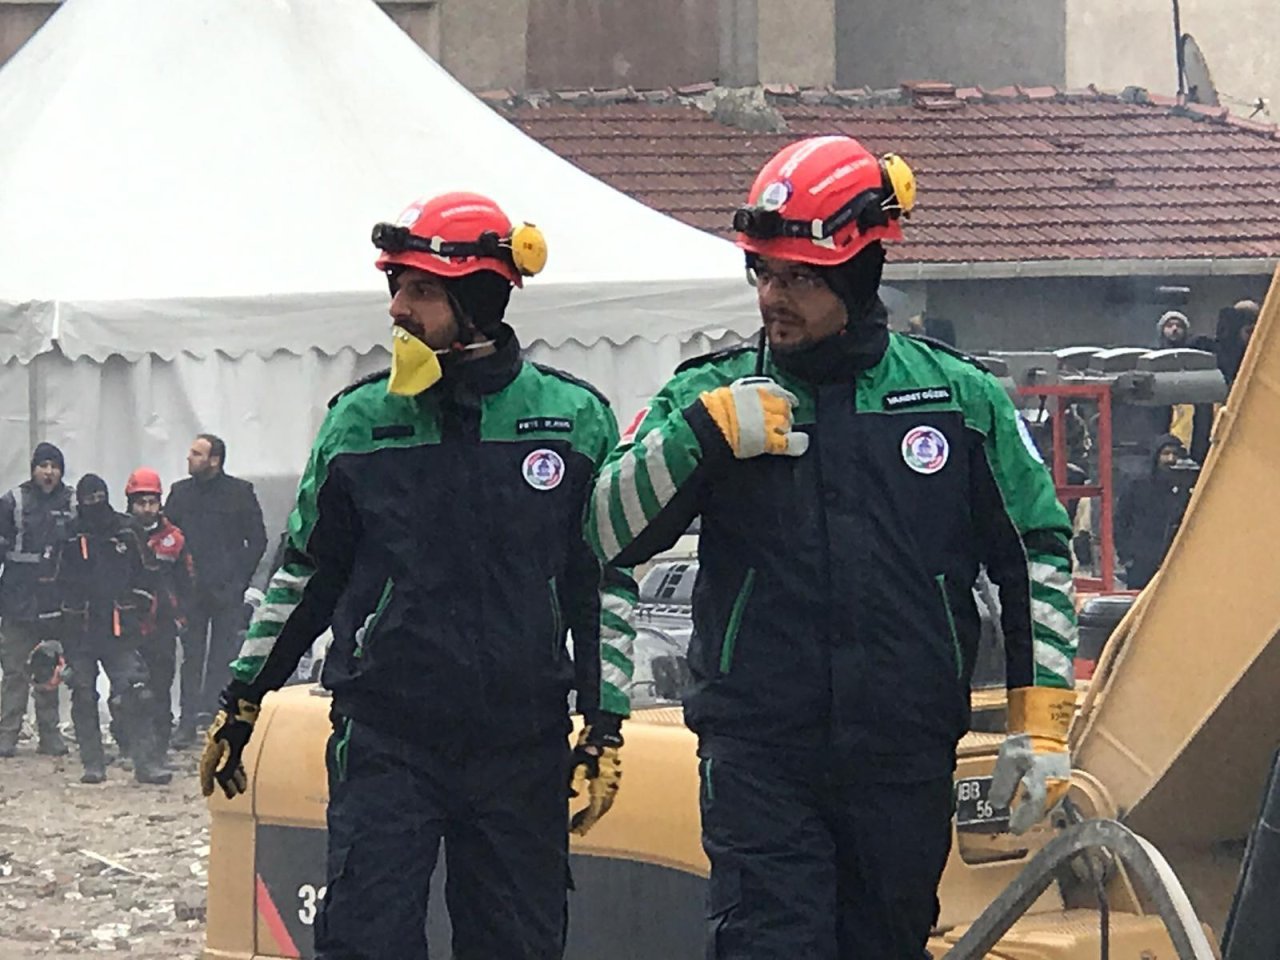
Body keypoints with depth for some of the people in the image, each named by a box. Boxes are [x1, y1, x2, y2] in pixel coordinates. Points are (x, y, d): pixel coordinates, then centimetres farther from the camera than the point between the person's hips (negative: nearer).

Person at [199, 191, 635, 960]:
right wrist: (242, 700, 16)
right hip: (385, 741, 0)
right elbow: (305, 571, 15)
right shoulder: (360, 420, 5)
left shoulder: (577, 419, 2)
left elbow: (608, 586, 6)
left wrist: (606, 728, 0)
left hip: (523, 744, 0)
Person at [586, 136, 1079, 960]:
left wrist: (1042, 722, 4)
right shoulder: (714, 396, 3)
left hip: (906, 766, 1)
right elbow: (611, 534, -3)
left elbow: (1037, 557, 10)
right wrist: (705, 431, -15)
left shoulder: (959, 399, 4)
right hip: (759, 760, -1)